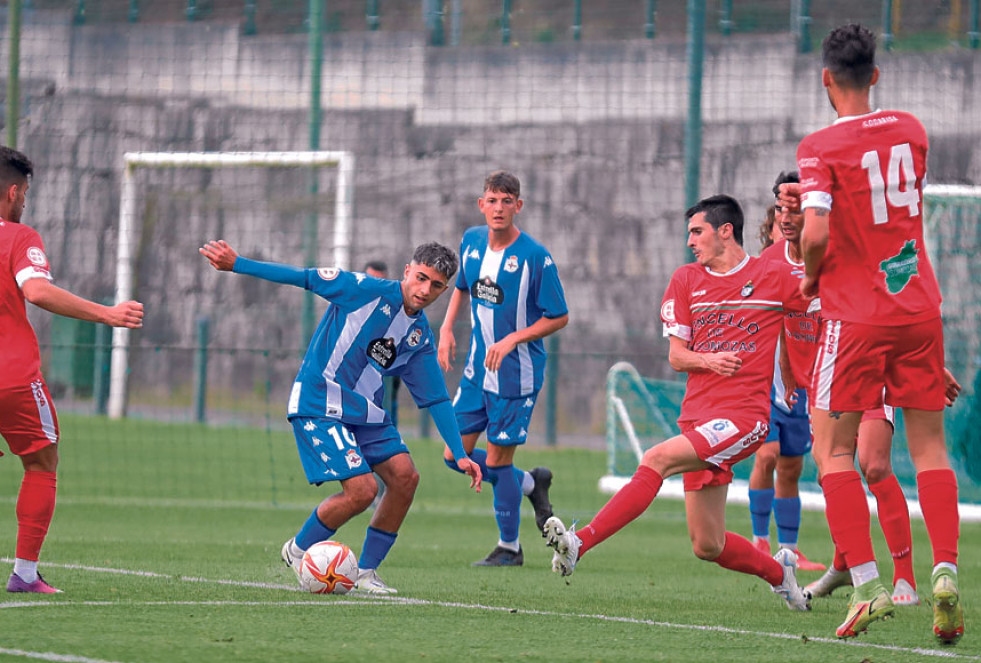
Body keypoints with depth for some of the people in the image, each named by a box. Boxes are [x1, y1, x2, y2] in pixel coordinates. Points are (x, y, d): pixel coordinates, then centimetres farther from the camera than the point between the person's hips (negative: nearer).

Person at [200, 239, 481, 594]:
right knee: (362, 489, -17)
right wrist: (237, 264, -16)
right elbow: (305, 278, -12)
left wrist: (460, 455, 7)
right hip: (318, 406, -7)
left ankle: (366, 572, 6)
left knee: (405, 476, -8)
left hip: (366, 411, 7)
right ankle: (298, 551, 8)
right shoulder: (369, 291, -14)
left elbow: (437, 399, 12)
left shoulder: (420, 337, 6)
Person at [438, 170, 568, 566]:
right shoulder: (472, 241, 0)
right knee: (457, 455, 5)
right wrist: (447, 329, 4)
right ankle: (531, 484, 29)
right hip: (478, 369, 6)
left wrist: (513, 340, -22)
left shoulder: (535, 258, -18)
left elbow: (560, 318, -12)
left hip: (517, 374, -6)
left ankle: (509, 546, 16)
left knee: (497, 461, -2)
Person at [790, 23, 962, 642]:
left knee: (832, 449, 3)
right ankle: (946, 570, -9)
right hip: (919, 306, 5)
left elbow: (816, 232, -21)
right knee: (930, 446, 9)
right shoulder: (910, 129, 6)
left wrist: (811, 276, 1)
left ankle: (867, 584, -7)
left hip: (856, 313, -5)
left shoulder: (821, 148, -10)